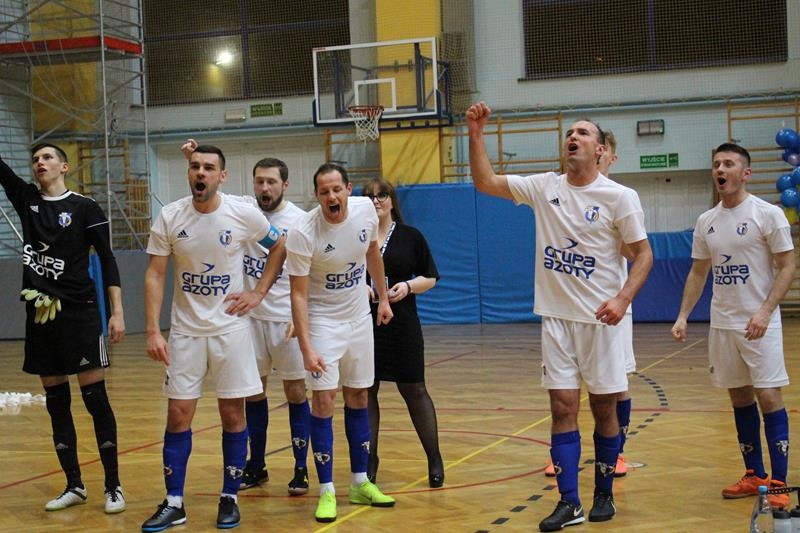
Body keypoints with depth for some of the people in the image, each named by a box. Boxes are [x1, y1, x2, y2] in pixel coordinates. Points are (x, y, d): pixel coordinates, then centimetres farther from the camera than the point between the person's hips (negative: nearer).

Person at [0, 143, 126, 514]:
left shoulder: (84, 208, -2)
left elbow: (107, 259, -3)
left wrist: (117, 311, -10)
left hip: (79, 313, -5)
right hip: (40, 315, 5)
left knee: (94, 398, -3)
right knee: (56, 402, 9)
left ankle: (113, 486, 4)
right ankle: (74, 486, 19)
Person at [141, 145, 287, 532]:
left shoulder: (243, 213, -8)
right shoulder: (169, 217, -6)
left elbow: (280, 247, 8)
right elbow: (155, 275, -3)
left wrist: (259, 293, 0)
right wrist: (153, 331, -10)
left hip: (230, 327, -1)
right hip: (185, 330, 1)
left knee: (233, 415, 4)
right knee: (178, 416, 2)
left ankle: (229, 499, 17)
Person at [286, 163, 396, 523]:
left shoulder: (365, 210, -10)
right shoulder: (303, 233, -23)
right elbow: (298, 294, -20)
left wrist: (383, 297, 15)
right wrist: (306, 348, -26)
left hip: (359, 318, 5)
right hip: (322, 321, -4)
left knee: (358, 399, 11)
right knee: (323, 402, -8)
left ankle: (360, 483, 22)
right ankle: (326, 491, 1)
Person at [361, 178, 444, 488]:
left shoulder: (410, 237, 4)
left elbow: (430, 278, 6)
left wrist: (408, 286, -12)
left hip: (402, 327, -1)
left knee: (414, 390, 2)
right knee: (365, 392, 5)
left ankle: (435, 460, 13)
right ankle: (369, 460, 17)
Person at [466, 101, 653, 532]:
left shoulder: (619, 197, -7)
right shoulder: (544, 188, 3)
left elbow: (643, 254, -5)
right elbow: (485, 182, 3)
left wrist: (623, 298, -20)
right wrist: (475, 134, -9)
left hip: (601, 319, -2)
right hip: (556, 318, 3)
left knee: (604, 407, 6)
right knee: (562, 408, 1)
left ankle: (604, 495, 22)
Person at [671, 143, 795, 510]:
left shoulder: (767, 214, -7)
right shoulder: (706, 222, 9)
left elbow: (787, 267, -9)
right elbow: (698, 273, 16)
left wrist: (765, 311, -20)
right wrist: (683, 315, 5)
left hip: (759, 324, -6)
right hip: (722, 323, 6)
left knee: (768, 396, -7)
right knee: (740, 397, 10)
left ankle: (779, 483, -2)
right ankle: (755, 475, 20)